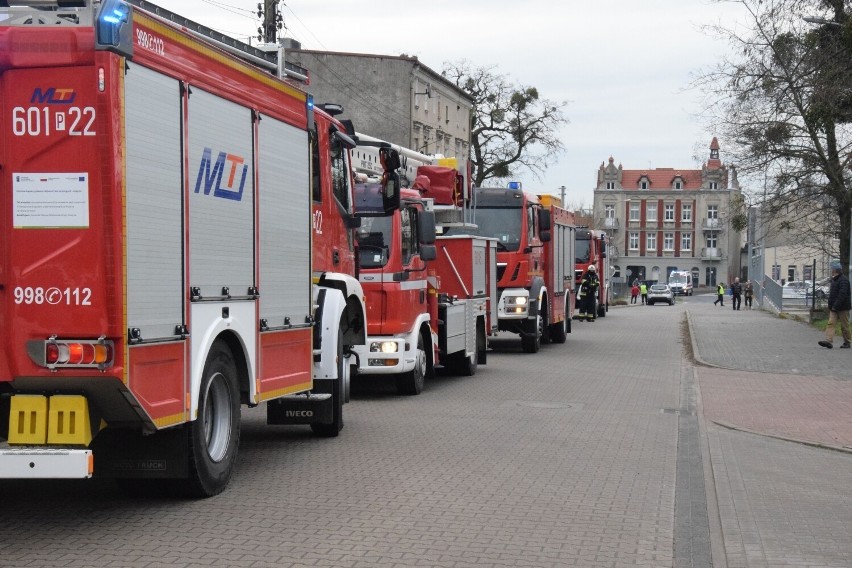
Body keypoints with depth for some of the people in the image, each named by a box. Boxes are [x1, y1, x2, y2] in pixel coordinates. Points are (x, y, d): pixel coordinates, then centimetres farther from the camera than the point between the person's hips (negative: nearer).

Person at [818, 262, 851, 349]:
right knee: (831, 323, -5)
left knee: (844, 326, 1)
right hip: (834, 308, 9)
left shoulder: (843, 280, -15)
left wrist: (836, 306, -25)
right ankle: (829, 341, -14)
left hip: (842, 308, -9)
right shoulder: (834, 280, 16)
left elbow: (842, 295, -23)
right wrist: (830, 306, 16)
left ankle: (847, 342, 11)